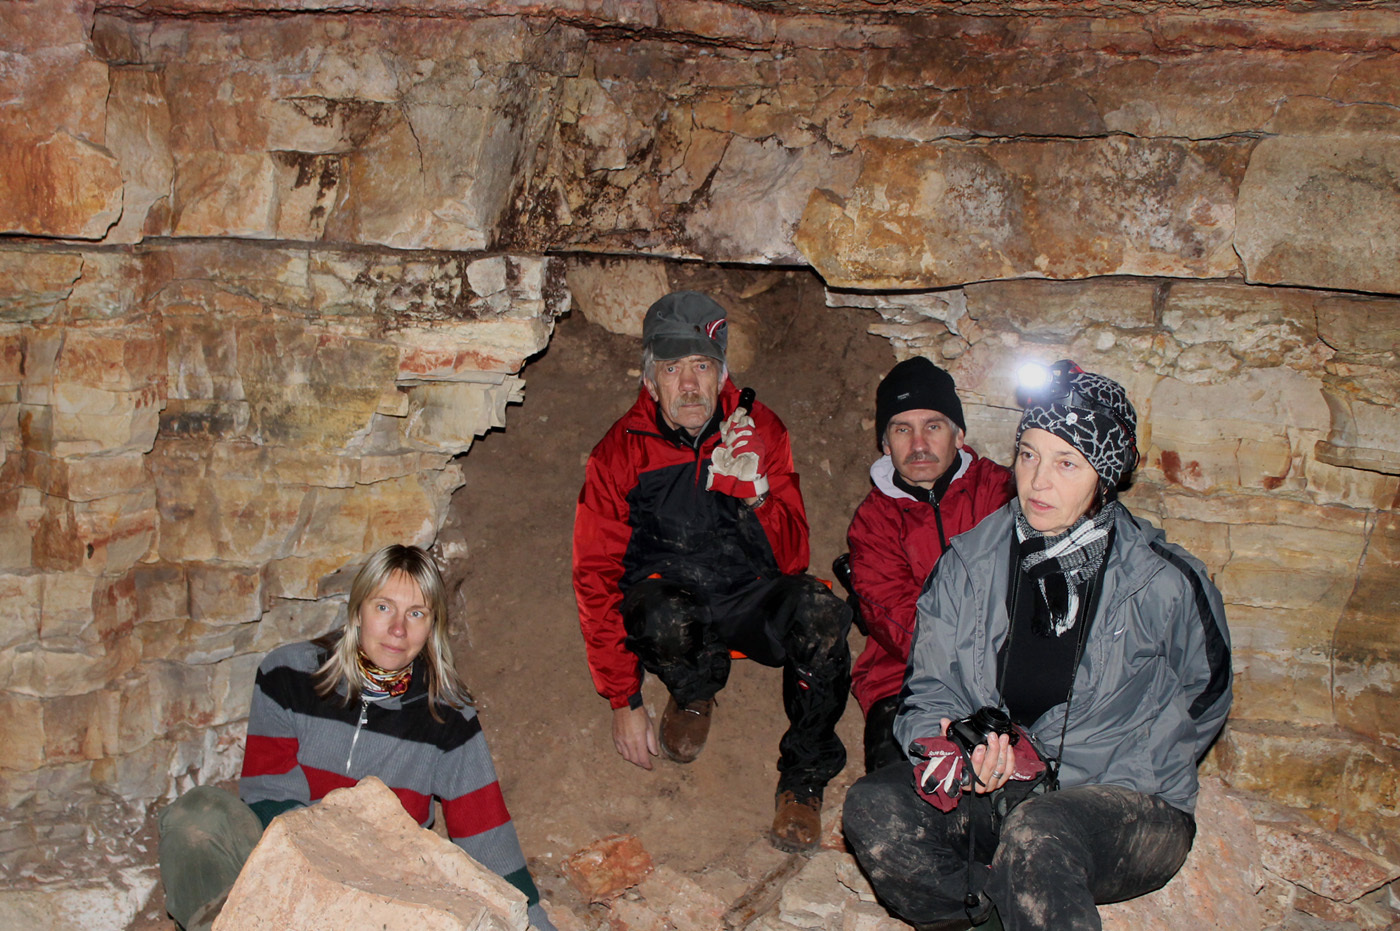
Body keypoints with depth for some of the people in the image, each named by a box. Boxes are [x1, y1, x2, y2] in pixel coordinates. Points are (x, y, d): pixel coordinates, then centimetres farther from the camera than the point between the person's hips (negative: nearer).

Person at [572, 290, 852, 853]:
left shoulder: (761, 431, -4)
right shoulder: (620, 454, -7)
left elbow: (792, 559, -8)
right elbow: (596, 577, -6)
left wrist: (751, 491, -28)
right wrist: (623, 700, -10)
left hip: (753, 599, 1)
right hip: (668, 593, -1)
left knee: (822, 614, -32)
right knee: (666, 616, -38)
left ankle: (804, 779, -8)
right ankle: (694, 694, 2)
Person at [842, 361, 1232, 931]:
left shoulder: (1165, 583, -5)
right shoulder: (969, 564, 2)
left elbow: (1197, 711, 5)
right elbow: (930, 687, 6)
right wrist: (955, 749, -19)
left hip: (1131, 806, -3)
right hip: (996, 796, 3)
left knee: (1036, 831, -36)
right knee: (873, 806, -24)